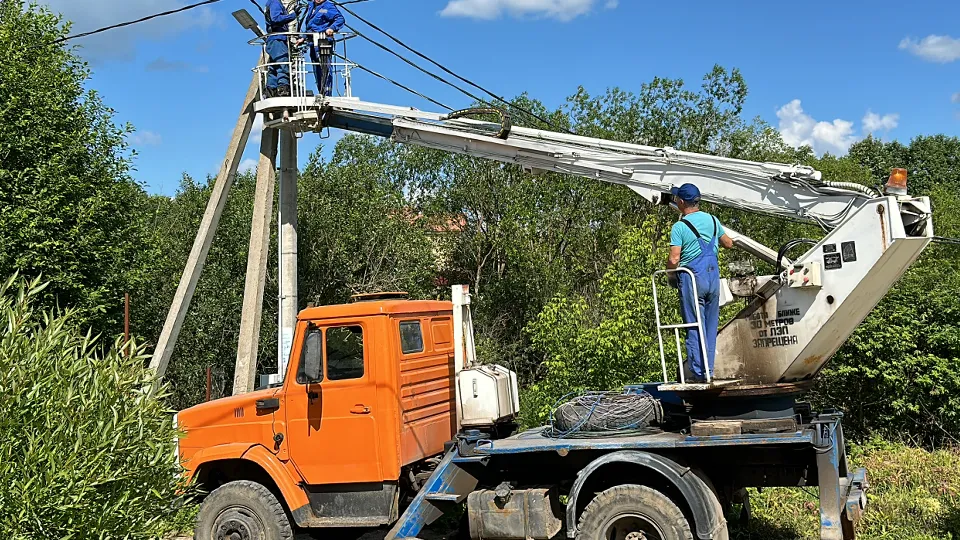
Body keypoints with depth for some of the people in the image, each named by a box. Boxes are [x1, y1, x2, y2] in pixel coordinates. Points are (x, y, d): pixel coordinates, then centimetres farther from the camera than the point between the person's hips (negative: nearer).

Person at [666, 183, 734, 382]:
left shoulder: (679, 227, -10)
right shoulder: (712, 220, 9)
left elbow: (674, 259, -15)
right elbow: (729, 244, 21)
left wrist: (671, 275, 4)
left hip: (691, 278, -5)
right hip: (713, 276, 5)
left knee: (694, 327, -1)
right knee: (710, 326, 10)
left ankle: (699, 372, -1)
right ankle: (709, 370, 14)